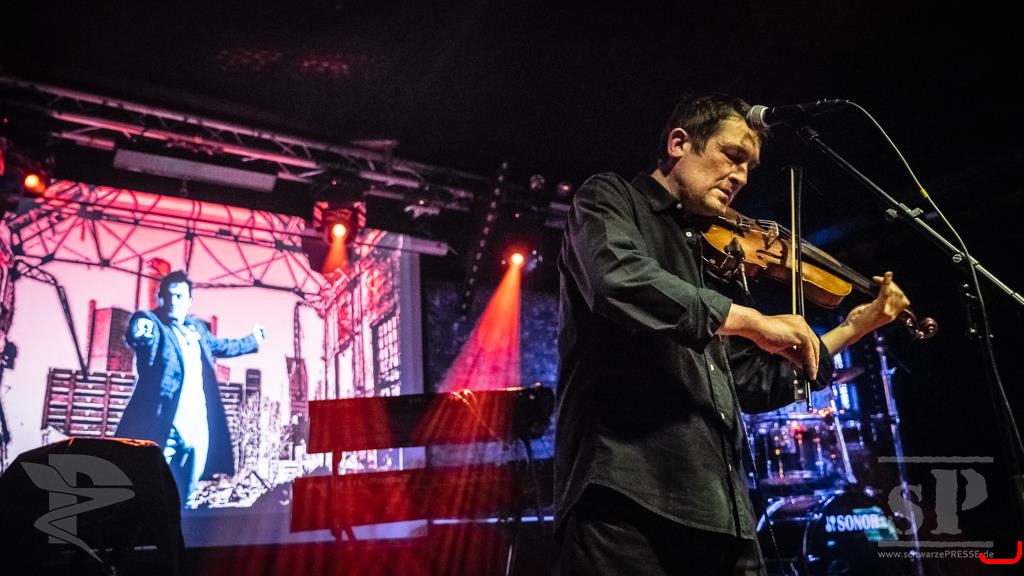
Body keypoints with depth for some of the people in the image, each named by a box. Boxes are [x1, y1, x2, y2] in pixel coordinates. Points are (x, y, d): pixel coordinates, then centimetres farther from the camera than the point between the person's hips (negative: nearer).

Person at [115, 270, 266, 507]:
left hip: (197, 422, 7)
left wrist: (252, 341, 44)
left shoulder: (196, 327, 15)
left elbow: (219, 346, 33)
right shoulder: (151, 323, -5)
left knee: (187, 492, 18)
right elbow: (135, 337, -28)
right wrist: (138, 334, -52)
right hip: (165, 423, -6)